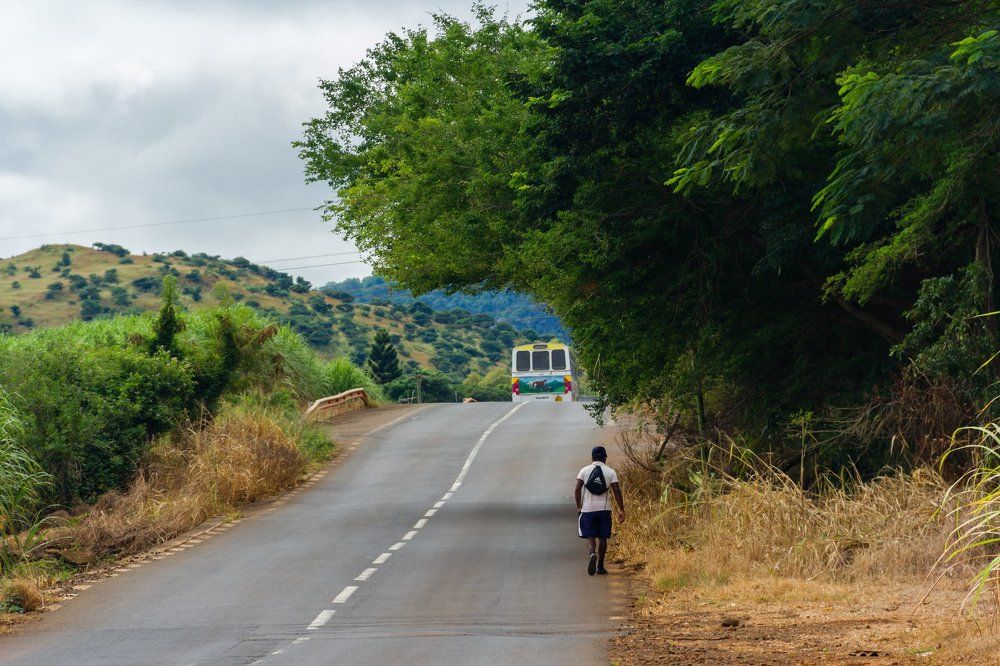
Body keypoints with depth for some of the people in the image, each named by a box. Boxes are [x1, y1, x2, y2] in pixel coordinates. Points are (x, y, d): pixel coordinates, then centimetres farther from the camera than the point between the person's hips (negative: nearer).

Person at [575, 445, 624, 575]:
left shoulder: (584, 471, 2)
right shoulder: (610, 472, 1)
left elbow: (578, 489, -4)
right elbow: (616, 491, -4)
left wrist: (578, 506, 5)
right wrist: (621, 510, 1)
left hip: (588, 508, 0)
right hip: (604, 509, 0)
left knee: (590, 536, 4)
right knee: (603, 537, 9)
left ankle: (592, 553, -26)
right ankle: (600, 566, 10)